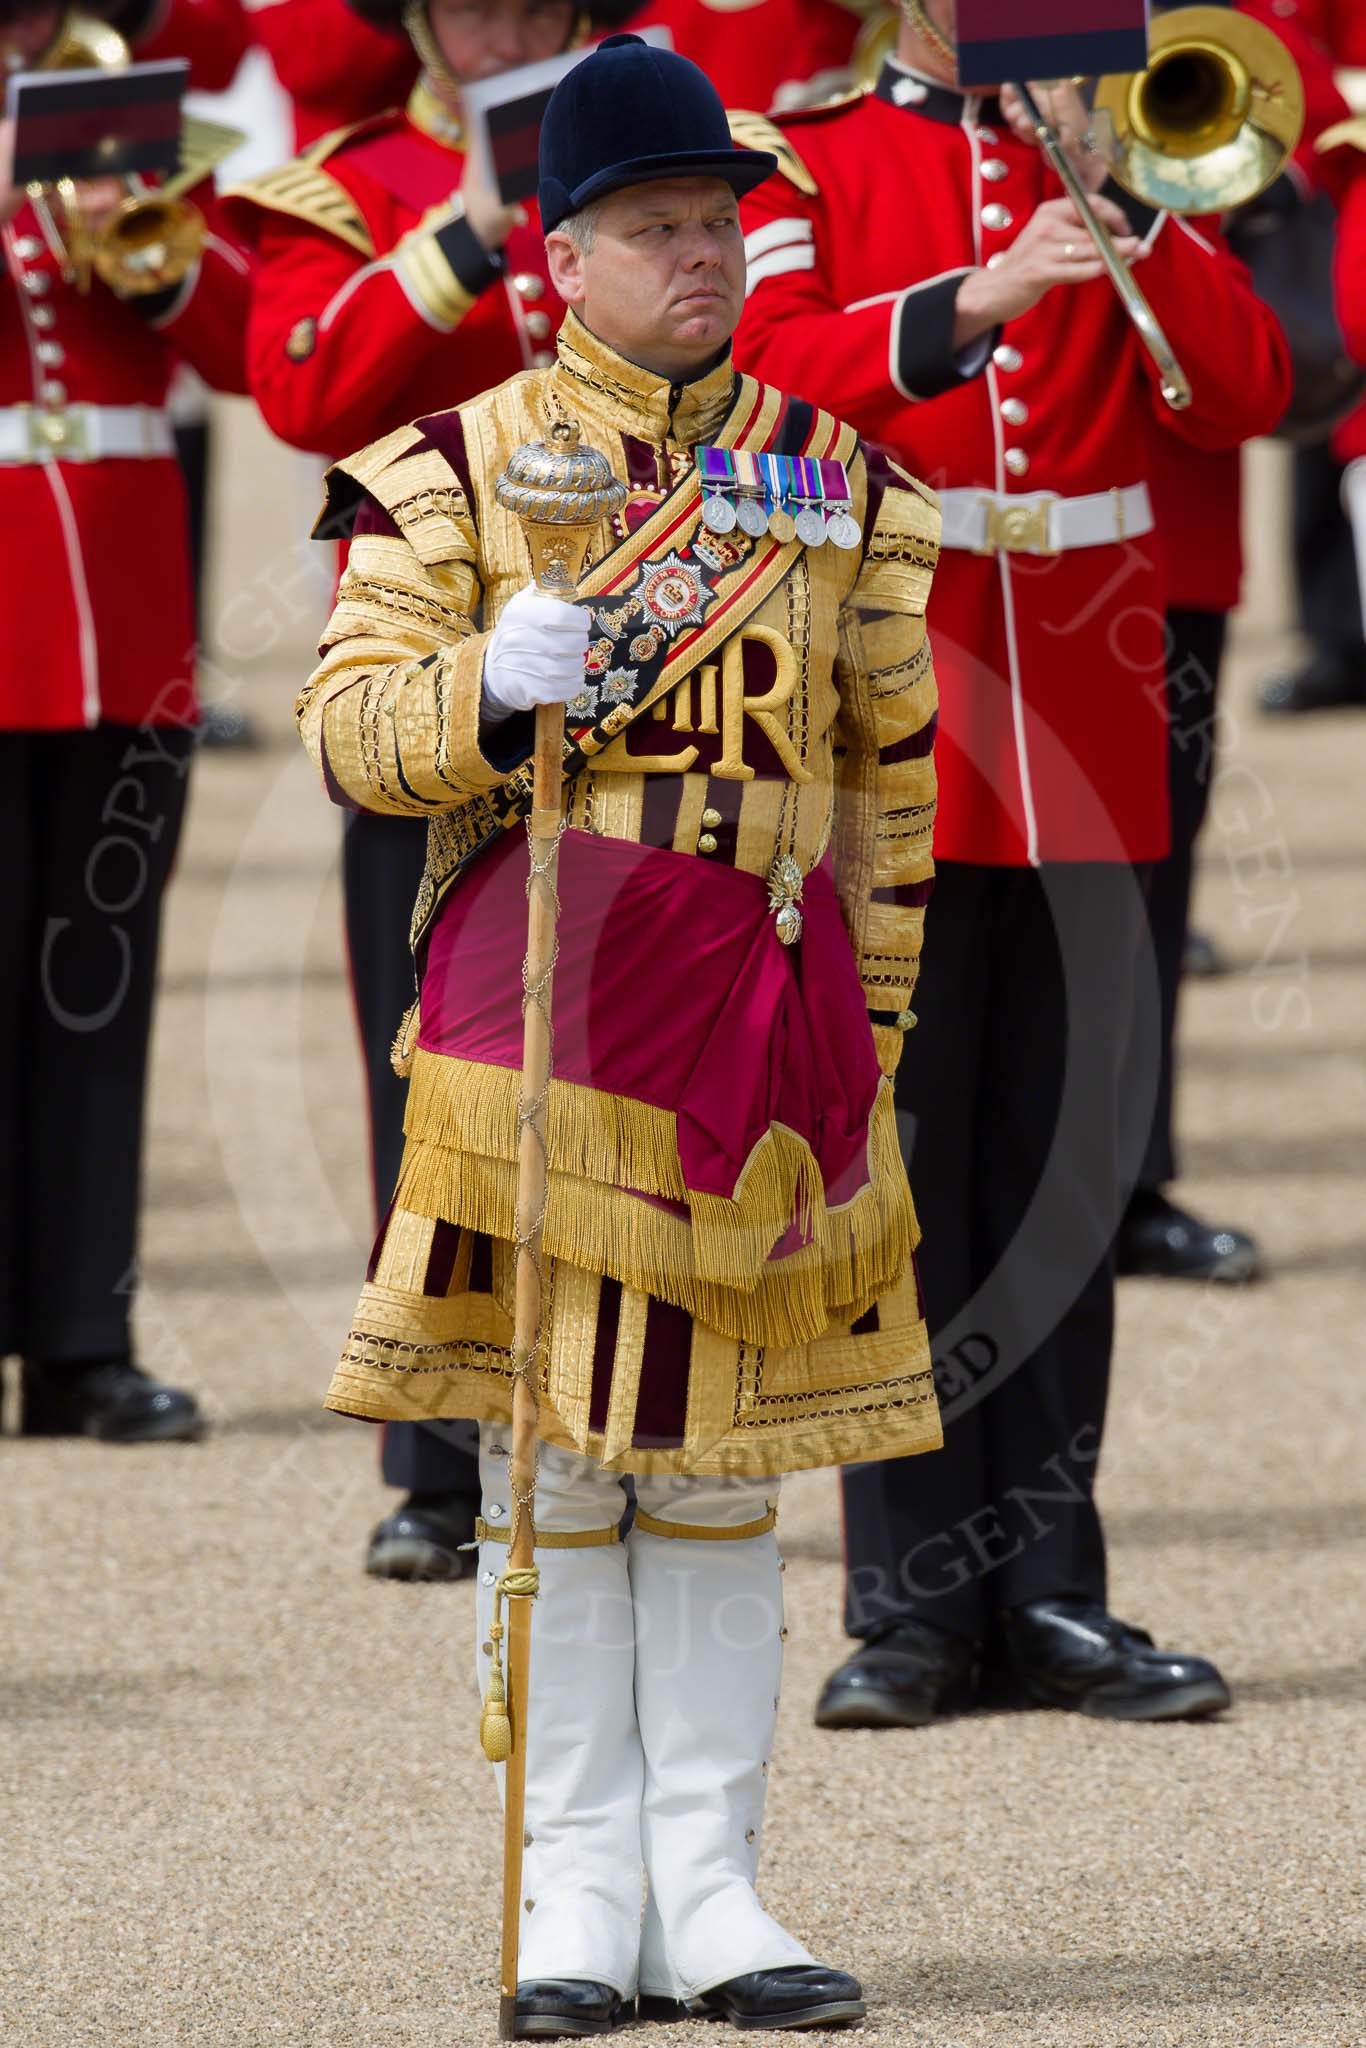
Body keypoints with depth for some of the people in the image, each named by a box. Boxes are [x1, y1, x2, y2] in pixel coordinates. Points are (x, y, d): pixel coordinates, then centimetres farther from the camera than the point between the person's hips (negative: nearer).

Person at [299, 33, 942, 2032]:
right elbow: (351, 726, -2)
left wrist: (869, 1012, 10)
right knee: (554, 1456, -2)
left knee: (724, 1462, 5)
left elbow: (889, 764, 15)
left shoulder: (836, 476, 11)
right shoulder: (459, 464, 3)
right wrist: (491, 684, -22)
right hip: (546, 985, -3)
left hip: (771, 1002, 3)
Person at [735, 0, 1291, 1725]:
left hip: (1082, 746, 3)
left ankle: (1051, 1598, 10)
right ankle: (910, 1603, 3)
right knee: (900, 1169, -1)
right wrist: (976, 300, -28)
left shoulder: (1113, 174, 12)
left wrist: (1117, 205, -10)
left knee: (1060, 1173, 5)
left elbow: (1246, 392, 1)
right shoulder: (804, 165, 3)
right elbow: (760, 369, -15)